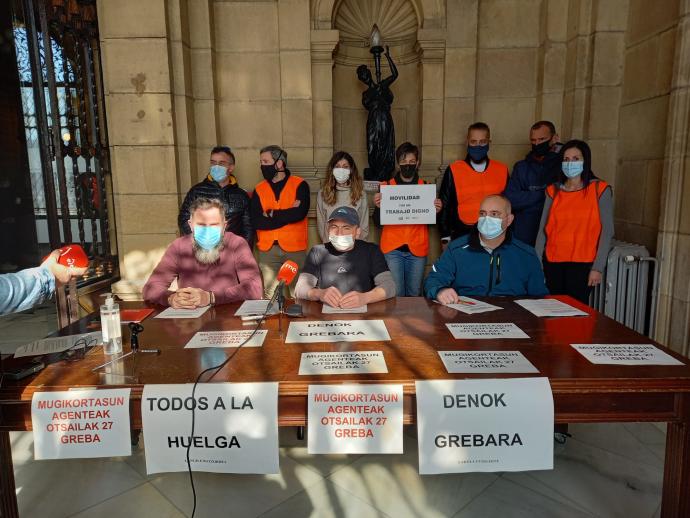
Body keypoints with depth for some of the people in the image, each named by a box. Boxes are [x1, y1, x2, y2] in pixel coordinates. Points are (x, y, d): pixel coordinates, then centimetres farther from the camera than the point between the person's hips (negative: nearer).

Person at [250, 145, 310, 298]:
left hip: (295, 248, -2)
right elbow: (255, 221, -4)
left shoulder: (300, 185, 0)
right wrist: (288, 215, -9)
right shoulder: (259, 189, 8)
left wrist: (272, 214, -5)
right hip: (267, 250, 3)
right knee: (271, 297, 7)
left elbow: (300, 213, -16)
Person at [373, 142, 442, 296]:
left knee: (414, 294, 8)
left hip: (417, 249, 1)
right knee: (394, 294, -3)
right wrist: (378, 206, -17)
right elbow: (377, 221, 2)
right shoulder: (386, 186, 3)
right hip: (392, 248, -1)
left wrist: (436, 210, -10)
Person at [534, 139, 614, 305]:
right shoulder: (553, 191, 8)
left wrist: (598, 267, -8)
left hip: (582, 264, -2)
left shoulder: (600, 190, 0)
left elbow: (607, 231, -3)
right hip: (553, 263, 2)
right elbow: (543, 229, 7)